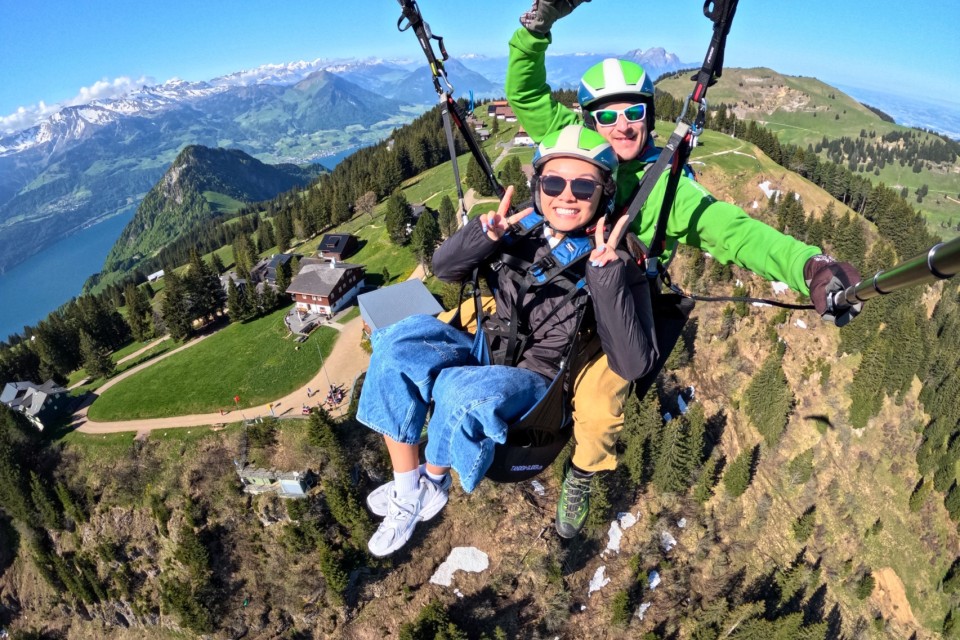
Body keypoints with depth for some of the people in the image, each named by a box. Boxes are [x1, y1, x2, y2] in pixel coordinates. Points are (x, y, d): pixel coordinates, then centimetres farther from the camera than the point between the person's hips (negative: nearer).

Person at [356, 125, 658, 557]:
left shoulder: (615, 265, -13)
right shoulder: (522, 231, -4)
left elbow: (634, 364, -21)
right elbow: (443, 268, 1)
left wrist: (607, 276, -30)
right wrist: (483, 235, -19)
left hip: (533, 381, -4)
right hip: (482, 351, 4)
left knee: (461, 392, -34)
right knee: (397, 345, -20)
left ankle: (433, 482, 1)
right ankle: (407, 491, -7)